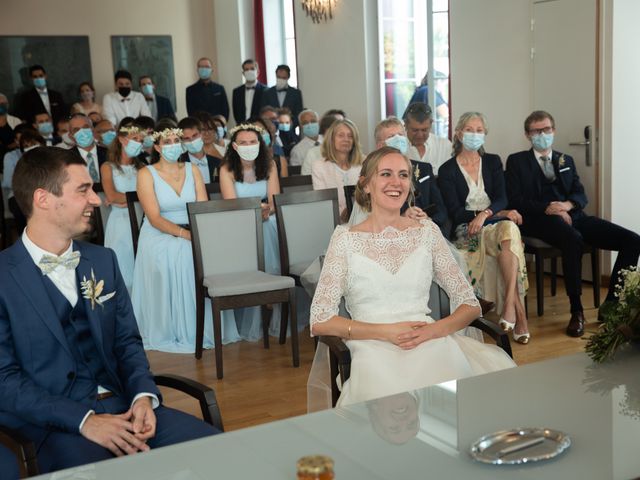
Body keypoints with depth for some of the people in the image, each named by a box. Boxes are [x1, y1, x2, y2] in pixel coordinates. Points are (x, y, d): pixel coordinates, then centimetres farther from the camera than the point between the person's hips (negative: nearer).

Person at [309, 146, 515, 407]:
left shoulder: (427, 232, 13)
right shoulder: (345, 238, 5)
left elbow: (470, 305, 12)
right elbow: (320, 322, 0)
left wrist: (432, 330, -9)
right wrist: (385, 332, -11)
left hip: (431, 343, 3)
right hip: (374, 351, -2)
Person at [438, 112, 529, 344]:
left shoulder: (493, 162, 16)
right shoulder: (447, 170, 5)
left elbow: (501, 198, 4)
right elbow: (455, 211, -4)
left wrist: (485, 214, -20)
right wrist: (498, 213, -13)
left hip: (495, 223, 3)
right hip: (467, 230, -3)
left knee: (510, 229, -35)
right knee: (509, 229, -33)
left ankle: (509, 305, -39)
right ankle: (519, 313, -36)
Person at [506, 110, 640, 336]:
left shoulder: (566, 161, 27)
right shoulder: (516, 161, 13)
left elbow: (580, 195, 14)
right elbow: (516, 200, 0)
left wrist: (567, 205, -11)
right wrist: (547, 208, -16)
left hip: (573, 216, 6)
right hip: (541, 220, -5)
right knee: (573, 239, -40)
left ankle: (611, 304, -8)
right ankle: (576, 311, -30)